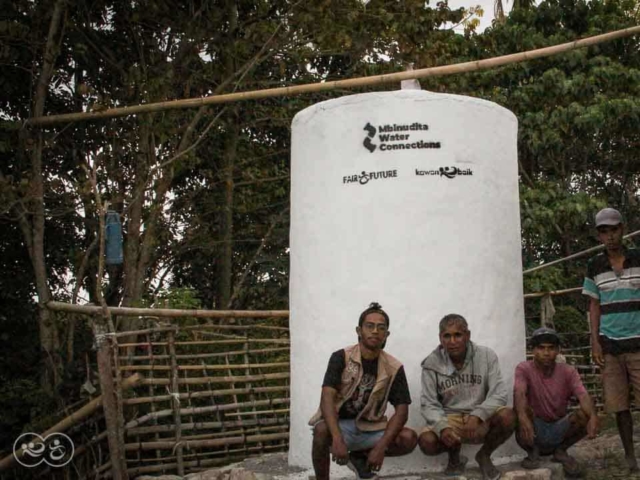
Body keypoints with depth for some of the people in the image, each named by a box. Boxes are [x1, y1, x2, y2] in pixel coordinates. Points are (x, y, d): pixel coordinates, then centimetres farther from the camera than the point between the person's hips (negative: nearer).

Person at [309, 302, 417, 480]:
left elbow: (401, 410, -9)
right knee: (322, 430, -37)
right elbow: (327, 398, -23)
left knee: (409, 438, -19)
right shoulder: (341, 358, -12)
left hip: (368, 428, 4)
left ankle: (360, 456, 8)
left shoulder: (394, 368, -5)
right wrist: (337, 439, -39)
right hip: (339, 424, -4)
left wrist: (381, 447, -24)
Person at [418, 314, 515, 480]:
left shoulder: (487, 355, -7)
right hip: (449, 419, 0)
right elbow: (429, 404, -8)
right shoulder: (432, 364, -6)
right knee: (426, 441, -30)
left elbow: (499, 394, -12)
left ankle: (484, 455, 2)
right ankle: (454, 456, 9)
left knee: (507, 416, -31)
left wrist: (477, 415, -30)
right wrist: (443, 427, -29)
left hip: (481, 420, 0)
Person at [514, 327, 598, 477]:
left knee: (585, 415, -24)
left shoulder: (568, 372, -5)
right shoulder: (524, 369, -12)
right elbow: (519, 393, -31)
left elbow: (583, 396, -21)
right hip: (534, 430, -2)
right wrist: (522, 417, -52)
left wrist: (593, 416, -44)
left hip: (559, 430, 2)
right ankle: (532, 452, -5)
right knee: (524, 410, -32)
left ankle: (561, 450, 2)